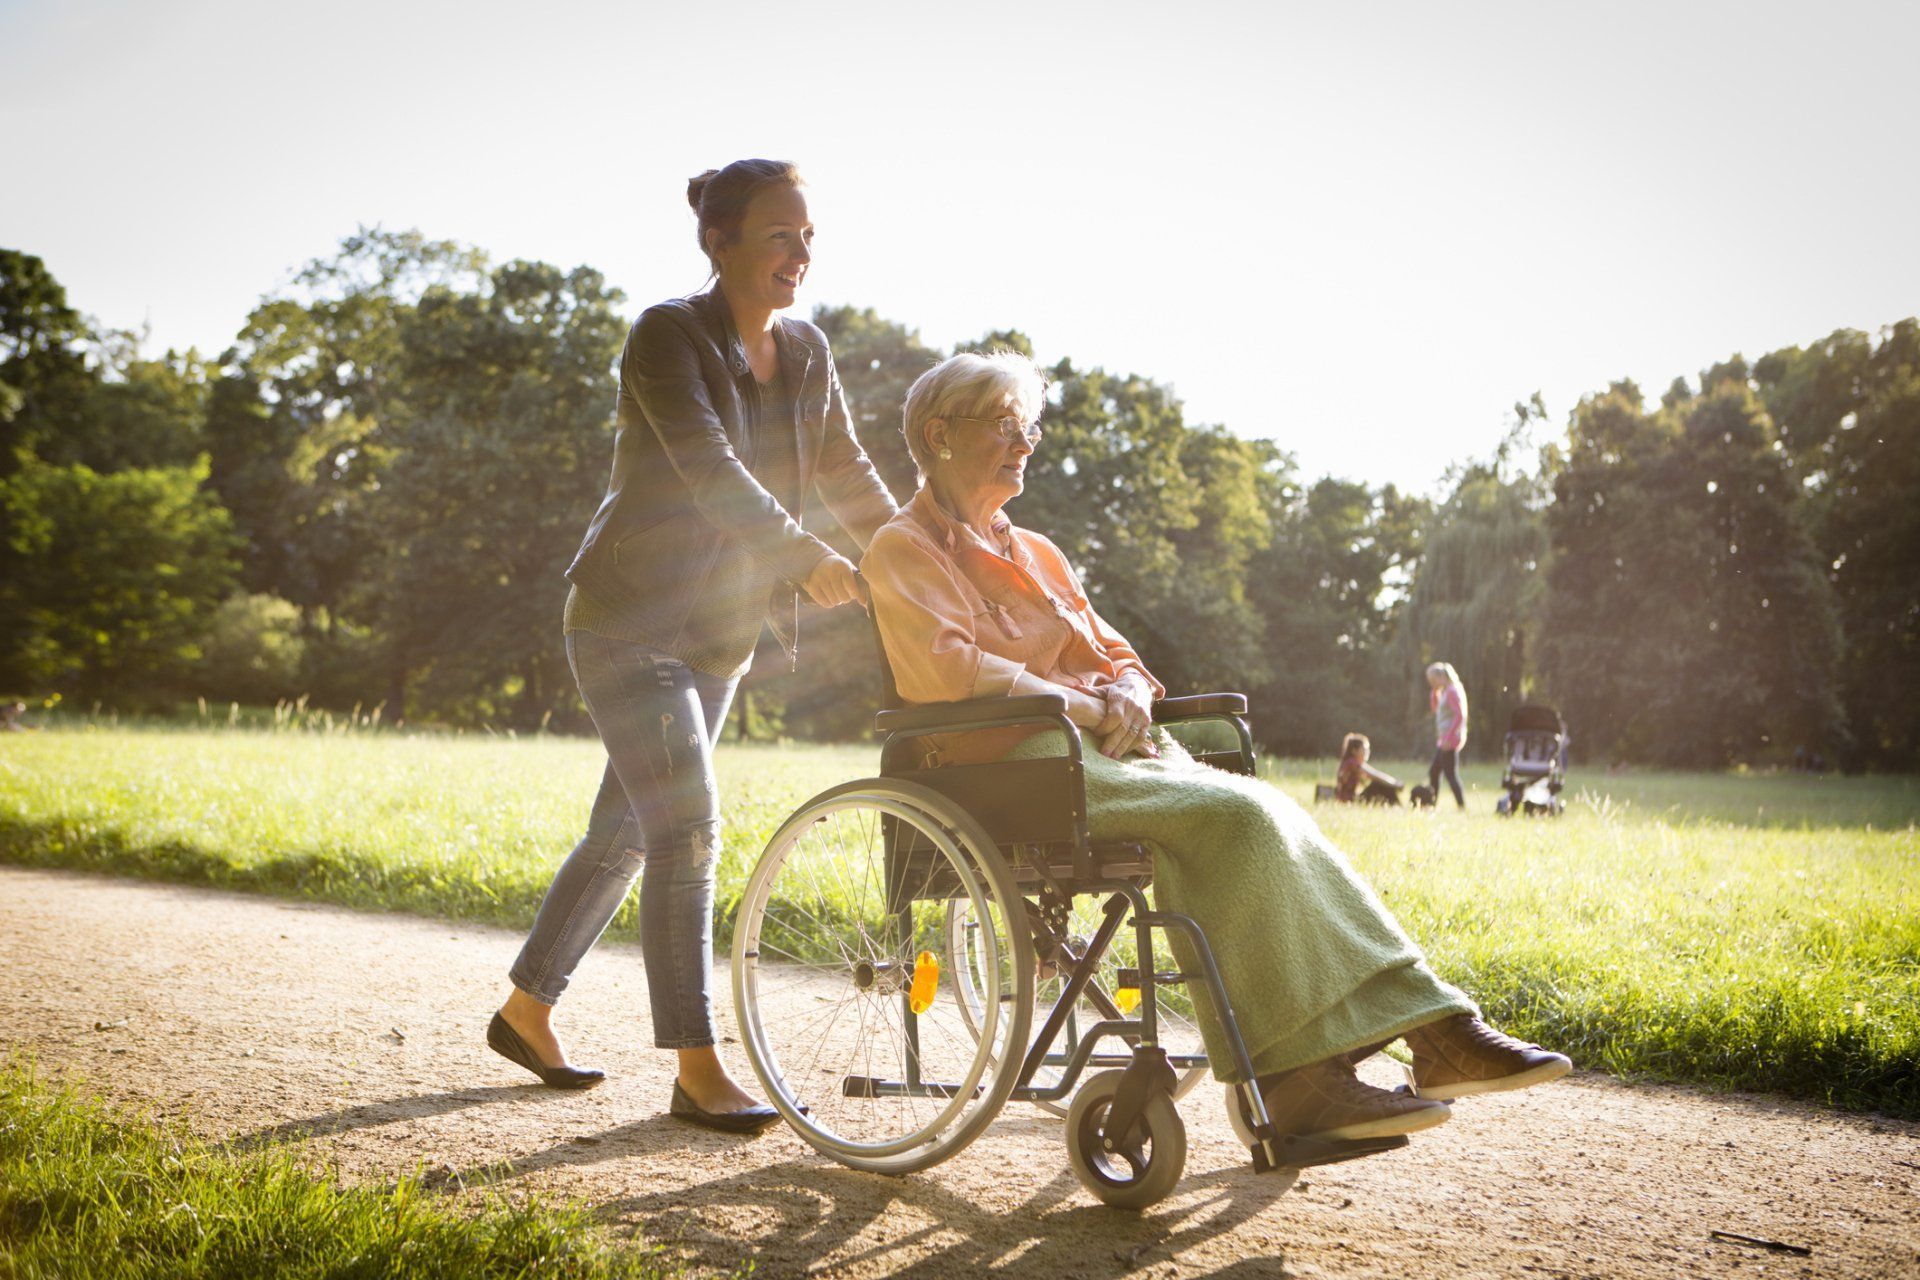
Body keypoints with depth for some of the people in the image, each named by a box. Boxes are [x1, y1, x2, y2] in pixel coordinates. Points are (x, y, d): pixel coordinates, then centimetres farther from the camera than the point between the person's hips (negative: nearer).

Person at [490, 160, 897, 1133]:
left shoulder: (805, 354, 6)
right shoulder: (668, 337, -15)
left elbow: (850, 477, 10)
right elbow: (709, 469, -29)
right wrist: (807, 560, -40)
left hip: (717, 633, 7)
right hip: (628, 621, -7)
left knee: (626, 833, 14)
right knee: (688, 830, -14)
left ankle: (526, 1008, 29)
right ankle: (697, 1070, -7)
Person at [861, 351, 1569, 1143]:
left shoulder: (1037, 553, 27)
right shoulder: (906, 551, 3)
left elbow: (1113, 654, 23)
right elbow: (953, 672, -13)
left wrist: (1129, 693, -1)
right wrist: (1084, 706, -12)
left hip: (1110, 751, 7)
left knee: (1273, 824, -17)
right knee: (1241, 819, -27)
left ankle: (1435, 1028, -23)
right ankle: (1293, 1074, -27)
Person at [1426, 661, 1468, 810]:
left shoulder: (1452, 691, -15)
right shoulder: (1445, 691, 15)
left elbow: (1460, 715, -22)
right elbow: (1435, 707, 28)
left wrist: (1448, 738, -22)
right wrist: (1434, 691, 12)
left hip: (1450, 740, -11)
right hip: (1443, 741, 11)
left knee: (1451, 774, -9)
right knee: (1433, 772, 15)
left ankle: (1462, 807, -7)